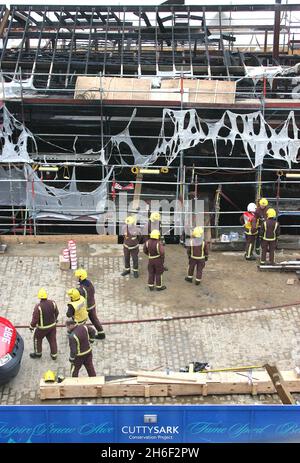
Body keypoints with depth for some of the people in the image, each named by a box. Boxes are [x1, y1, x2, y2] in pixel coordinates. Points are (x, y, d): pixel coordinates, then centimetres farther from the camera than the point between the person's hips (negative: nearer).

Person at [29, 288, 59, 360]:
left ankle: (38, 353, 37)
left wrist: (32, 326, -2)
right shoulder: (52, 303, -13)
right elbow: (56, 313, 3)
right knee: (52, 339, 18)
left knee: (37, 338, 22)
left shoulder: (38, 307, -28)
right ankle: (54, 355, 31)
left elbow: (35, 319, -21)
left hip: (42, 328, -4)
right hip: (52, 325, 4)